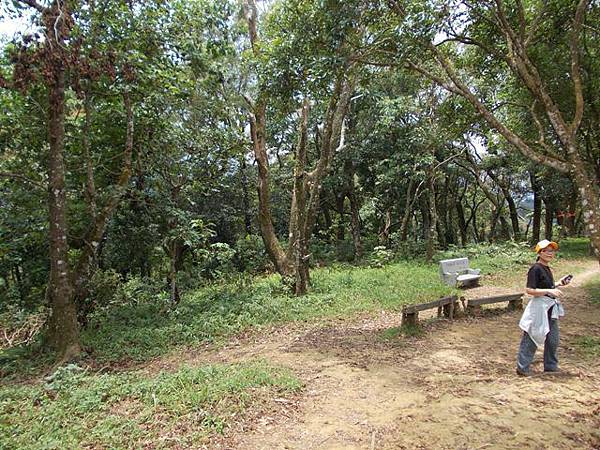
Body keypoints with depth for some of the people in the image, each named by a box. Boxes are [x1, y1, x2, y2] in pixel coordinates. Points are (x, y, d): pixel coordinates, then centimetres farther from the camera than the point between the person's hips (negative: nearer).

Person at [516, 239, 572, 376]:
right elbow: (529, 290, -23)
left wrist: (559, 284, 8)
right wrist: (549, 291, -26)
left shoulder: (547, 269, 10)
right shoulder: (535, 269, -18)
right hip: (539, 307, -9)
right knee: (531, 339, 0)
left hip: (550, 308, 9)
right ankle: (522, 368, 11)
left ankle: (550, 365, 37)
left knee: (553, 339, 20)